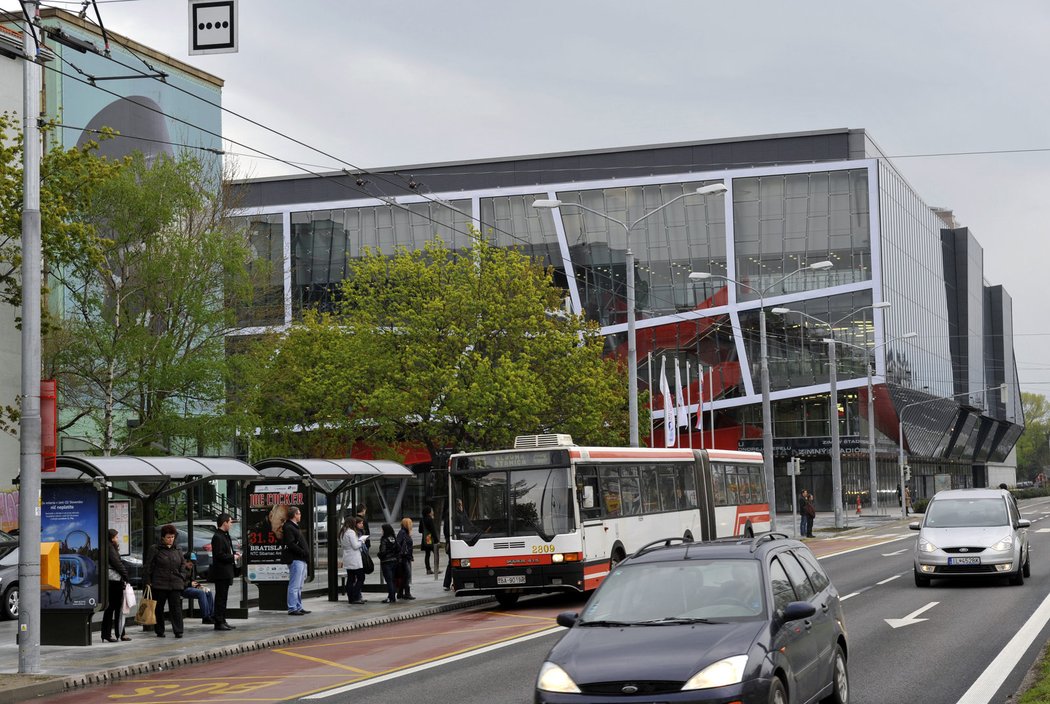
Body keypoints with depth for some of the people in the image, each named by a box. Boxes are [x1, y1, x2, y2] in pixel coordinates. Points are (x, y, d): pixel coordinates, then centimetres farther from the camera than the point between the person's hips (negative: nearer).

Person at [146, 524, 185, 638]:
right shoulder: (156, 550, -1)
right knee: (158, 608, 6)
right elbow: (149, 567, -1)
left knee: (176, 608, -4)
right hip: (159, 585, -3)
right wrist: (148, 582, -7)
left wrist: (182, 583, 11)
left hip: (175, 585, 3)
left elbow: (181, 568, 16)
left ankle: (178, 631, -5)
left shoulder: (177, 551, 12)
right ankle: (159, 631, 16)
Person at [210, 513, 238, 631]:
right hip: (221, 572, -10)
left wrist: (234, 554, 7)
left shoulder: (225, 536, 14)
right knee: (220, 598, -6)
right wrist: (233, 557, -13)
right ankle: (219, 622, -3)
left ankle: (222, 621, 19)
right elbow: (219, 555, -22)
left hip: (226, 572, 10)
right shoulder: (217, 537, -17)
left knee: (223, 598, 14)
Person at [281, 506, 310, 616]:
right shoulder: (288, 527, -12)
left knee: (299, 586, 15)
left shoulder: (295, 527, 21)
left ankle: (299, 607, 21)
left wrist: (306, 553, 11)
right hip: (295, 560, -11)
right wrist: (303, 552, -17)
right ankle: (292, 609, -7)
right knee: (294, 586, -9)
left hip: (301, 560, 11)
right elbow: (290, 544, -20)